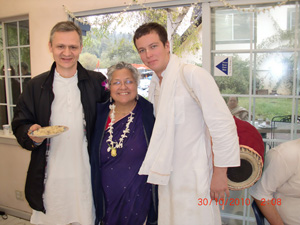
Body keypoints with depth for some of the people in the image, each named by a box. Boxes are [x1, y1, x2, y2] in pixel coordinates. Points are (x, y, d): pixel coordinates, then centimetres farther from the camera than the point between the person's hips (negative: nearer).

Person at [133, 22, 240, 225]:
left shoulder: (193, 75, -16)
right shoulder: (154, 84, 8)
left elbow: (223, 125, -17)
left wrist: (220, 174, -14)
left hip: (194, 178, -7)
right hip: (168, 176, 7)